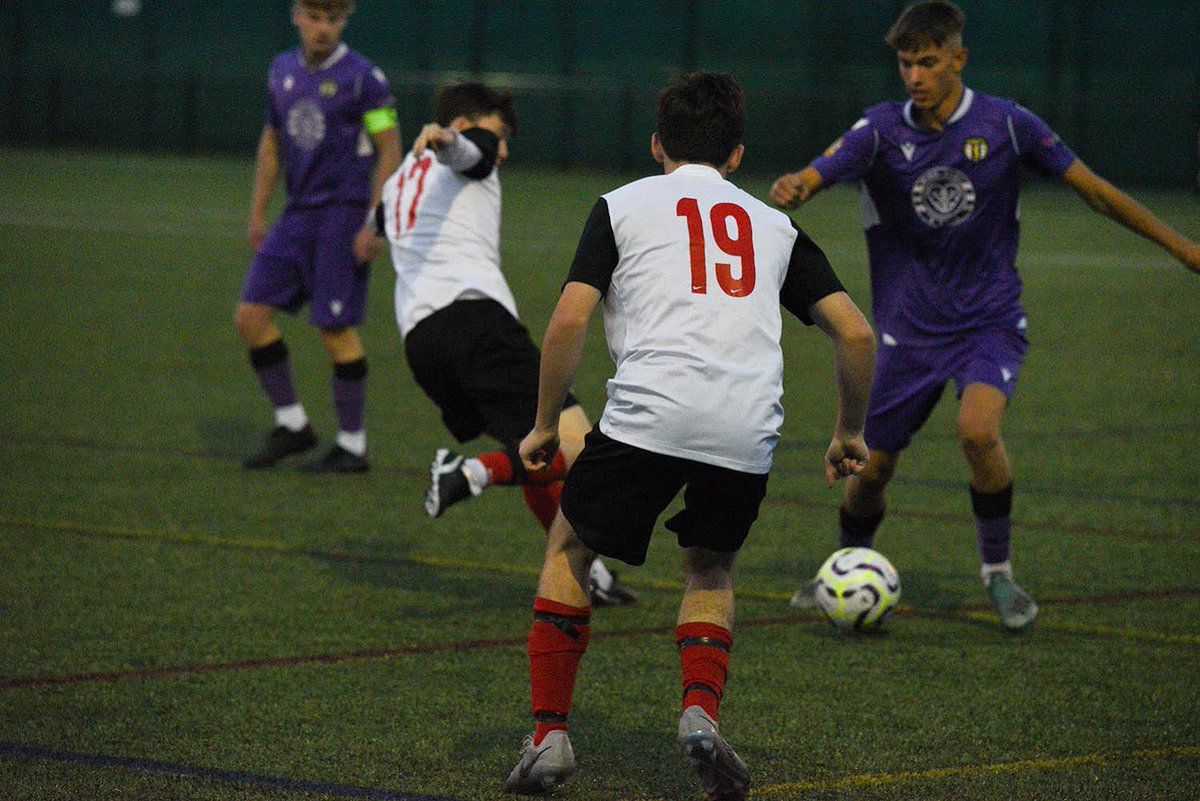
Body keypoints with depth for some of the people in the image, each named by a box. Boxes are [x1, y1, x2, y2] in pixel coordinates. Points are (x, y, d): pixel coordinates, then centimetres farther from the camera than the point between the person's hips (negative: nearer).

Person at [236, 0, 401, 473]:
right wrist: (257, 213, 15)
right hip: (298, 212, 6)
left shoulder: (361, 77, -9)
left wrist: (373, 223, -15)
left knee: (335, 328, -5)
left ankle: (352, 446, 6)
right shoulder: (282, 70, 9)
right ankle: (291, 424, 13)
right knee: (251, 316, 0)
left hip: (343, 215, -6)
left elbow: (390, 152, -9)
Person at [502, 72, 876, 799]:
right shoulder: (773, 225, 23)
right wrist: (850, 433, 29)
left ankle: (550, 735, 11)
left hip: (648, 415, -2)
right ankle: (702, 713, 1)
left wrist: (547, 425, 13)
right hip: (748, 432, 2)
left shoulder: (624, 205, 15)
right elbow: (856, 333, 16)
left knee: (569, 550, 21)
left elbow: (569, 320, 2)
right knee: (711, 568, 27)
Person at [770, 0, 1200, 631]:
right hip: (910, 327, 2)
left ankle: (998, 572, -7)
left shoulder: (1005, 124, -8)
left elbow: (1093, 189, -1)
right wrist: (789, 190, -45)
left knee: (977, 426, -29)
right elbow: (812, 178, -19)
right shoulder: (881, 129, -7)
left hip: (990, 319, -2)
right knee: (872, 467, 5)